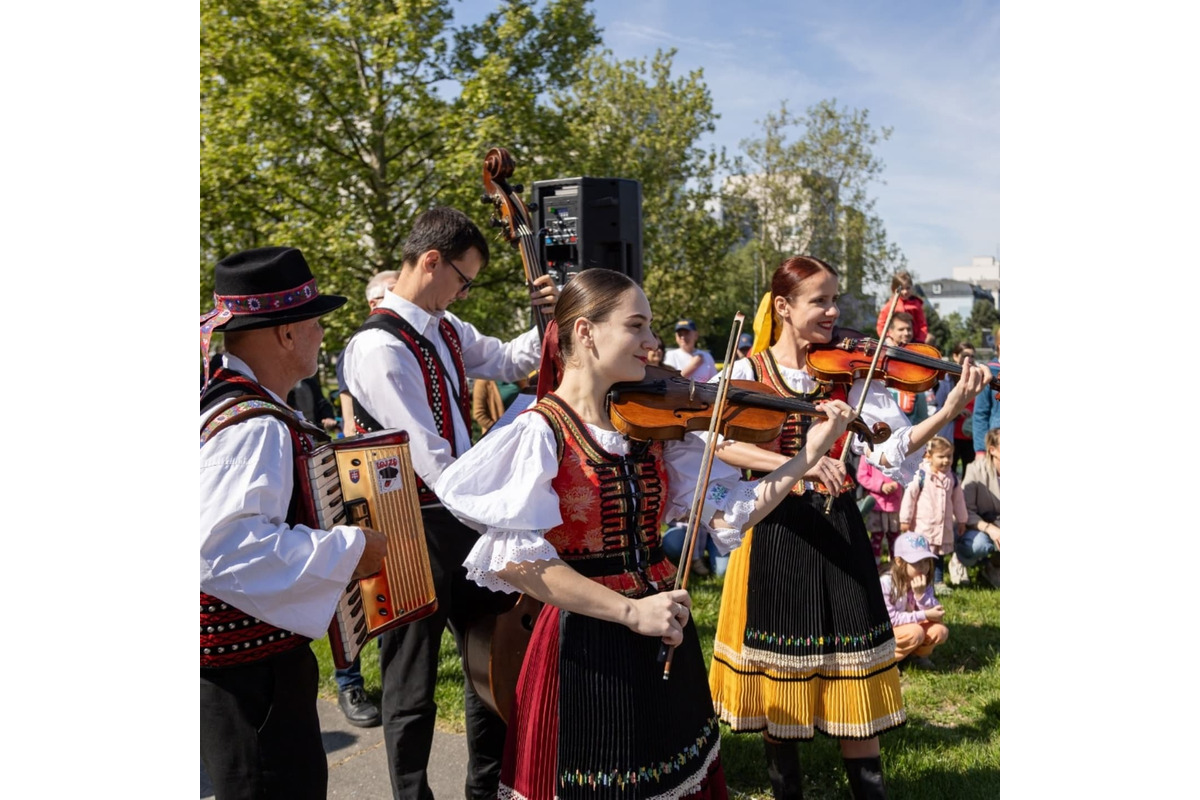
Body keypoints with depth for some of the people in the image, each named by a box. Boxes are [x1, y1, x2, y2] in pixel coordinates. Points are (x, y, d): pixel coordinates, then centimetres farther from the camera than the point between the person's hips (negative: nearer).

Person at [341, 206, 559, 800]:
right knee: (414, 690, 8)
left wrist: (544, 317, 4)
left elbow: (511, 363, 22)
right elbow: (433, 460, -23)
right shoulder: (379, 346, -21)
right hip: (414, 534, -9)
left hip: (464, 519, 9)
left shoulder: (447, 329, 6)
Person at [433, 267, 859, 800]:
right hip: (586, 649, -6)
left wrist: (810, 455, -10)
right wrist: (629, 611, -24)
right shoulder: (541, 431, -14)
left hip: (665, 639, 6)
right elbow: (512, 558, -24)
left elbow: (731, 513, -2)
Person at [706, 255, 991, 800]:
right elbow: (720, 443, -19)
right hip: (775, 532, -1)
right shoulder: (750, 371, -2)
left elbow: (888, 449, -7)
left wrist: (949, 412, -22)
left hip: (837, 531, 1)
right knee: (776, 682, 10)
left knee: (850, 675, 5)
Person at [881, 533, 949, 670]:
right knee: (915, 632, -33)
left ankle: (915, 655, 7)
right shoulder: (886, 583, -25)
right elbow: (890, 618, -25)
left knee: (940, 630, -18)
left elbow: (935, 613, -13)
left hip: (911, 626, 6)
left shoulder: (924, 582, -6)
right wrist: (924, 616, -26)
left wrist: (920, 594, -28)